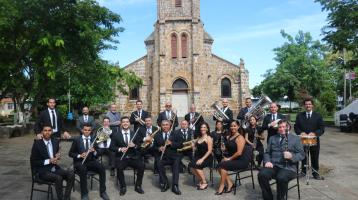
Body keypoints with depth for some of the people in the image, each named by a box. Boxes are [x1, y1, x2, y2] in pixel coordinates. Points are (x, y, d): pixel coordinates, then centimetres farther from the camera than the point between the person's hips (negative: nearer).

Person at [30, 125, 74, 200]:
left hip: (55, 168, 5)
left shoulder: (55, 141, 7)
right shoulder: (37, 143, -8)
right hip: (43, 171, -5)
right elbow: (33, 162, -8)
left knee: (71, 173, -20)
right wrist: (49, 161, -17)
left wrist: (58, 157, -5)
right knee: (58, 178, -32)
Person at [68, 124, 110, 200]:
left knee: (102, 168, -27)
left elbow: (97, 156, 11)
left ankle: (102, 191, -15)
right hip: (79, 162, -2)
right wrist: (79, 155, -16)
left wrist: (94, 151, -14)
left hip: (91, 161, 2)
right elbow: (70, 153, 2)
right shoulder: (77, 140, 3)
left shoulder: (93, 140, 10)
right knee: (83, 169, -37)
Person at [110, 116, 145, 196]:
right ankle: (123, 187, -6)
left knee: (142, 166, -25)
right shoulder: (116, 135, 6)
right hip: (121, 158, -1)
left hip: (133, 157, 1)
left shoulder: (135, 134, 9)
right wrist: (120, 149, -16)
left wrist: (134, 146, -15)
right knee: (119, 168, -32)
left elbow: (140, 146, 7)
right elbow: (112, 146, 2)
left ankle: (138, 186, -2)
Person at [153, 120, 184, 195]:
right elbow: (154, 147, 12)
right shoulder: (157, 136, 15)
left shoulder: (175, 135, 10)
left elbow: (180, 145, 0)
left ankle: (175, 186, -22)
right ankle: (164, 183, -12)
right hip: (161, 156, 1)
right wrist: (159, 148, -10)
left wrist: (171, 143, -14)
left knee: (176, 163, -30)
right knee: (159, 164, -30)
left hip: (173, 156, -1)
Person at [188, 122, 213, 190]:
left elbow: (209, 151, -12)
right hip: (199, 156, 6)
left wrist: (202, 159, -20)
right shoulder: (199, 138, 14)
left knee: (197, 165, -31)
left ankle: (204, 183, -11)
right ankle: (201, 180, -1)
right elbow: (196, 148, 17)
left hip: (207, 157, -6)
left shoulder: (208, 138, -5)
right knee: (191, 165, -22)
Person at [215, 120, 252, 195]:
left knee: (223, 165, -22)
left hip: (241, 161, -8)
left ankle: (222, 185, -6)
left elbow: (239, 153, -20)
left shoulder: (240, 138, -12)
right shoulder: (228, 137, 11)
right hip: (232, 159, 8)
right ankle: (229, 183, -5)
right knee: (219, 165, -15)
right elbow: (228, 148, 22)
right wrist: (224, 149, 0)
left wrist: (229, 158, -14)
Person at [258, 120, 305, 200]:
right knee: (262, 174, -27)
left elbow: (301, 154, 5)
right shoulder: (272, 138, 22)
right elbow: (267, 153, 18)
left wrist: (291, 156, -16)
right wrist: (267, 161, -4)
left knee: (281, 178, -36)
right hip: (273, 165, 3)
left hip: (288, 167, -3)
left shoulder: (295, 138, 12)